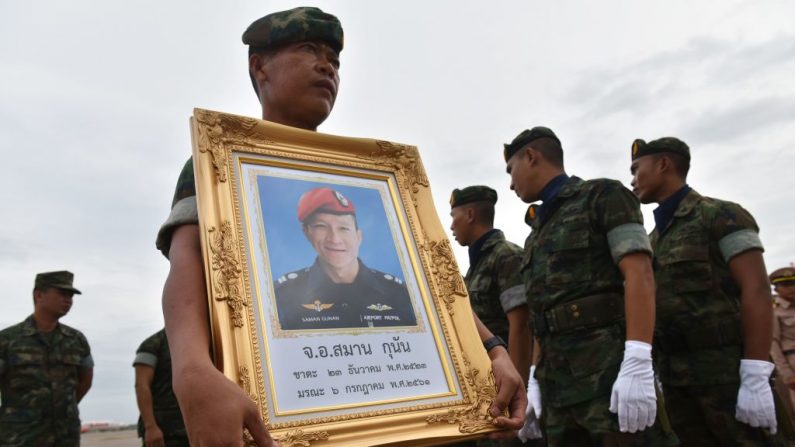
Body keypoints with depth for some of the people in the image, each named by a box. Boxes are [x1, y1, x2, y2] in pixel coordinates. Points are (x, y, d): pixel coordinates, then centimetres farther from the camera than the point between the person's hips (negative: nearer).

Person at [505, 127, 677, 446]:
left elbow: (639, 274, -11)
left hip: (609, 370, -7)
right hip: (557, 384, 7)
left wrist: (637, 364, -21)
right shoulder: (539, 230, 21)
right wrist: (535, 381, 12)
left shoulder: (602, 195, 2)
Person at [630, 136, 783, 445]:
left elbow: (756, 291, -12)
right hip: (675, 376, 7)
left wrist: (755, 378, -19)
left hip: (727, 369, -6)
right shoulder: (656, 237, 17)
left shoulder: (721, 215, -3)